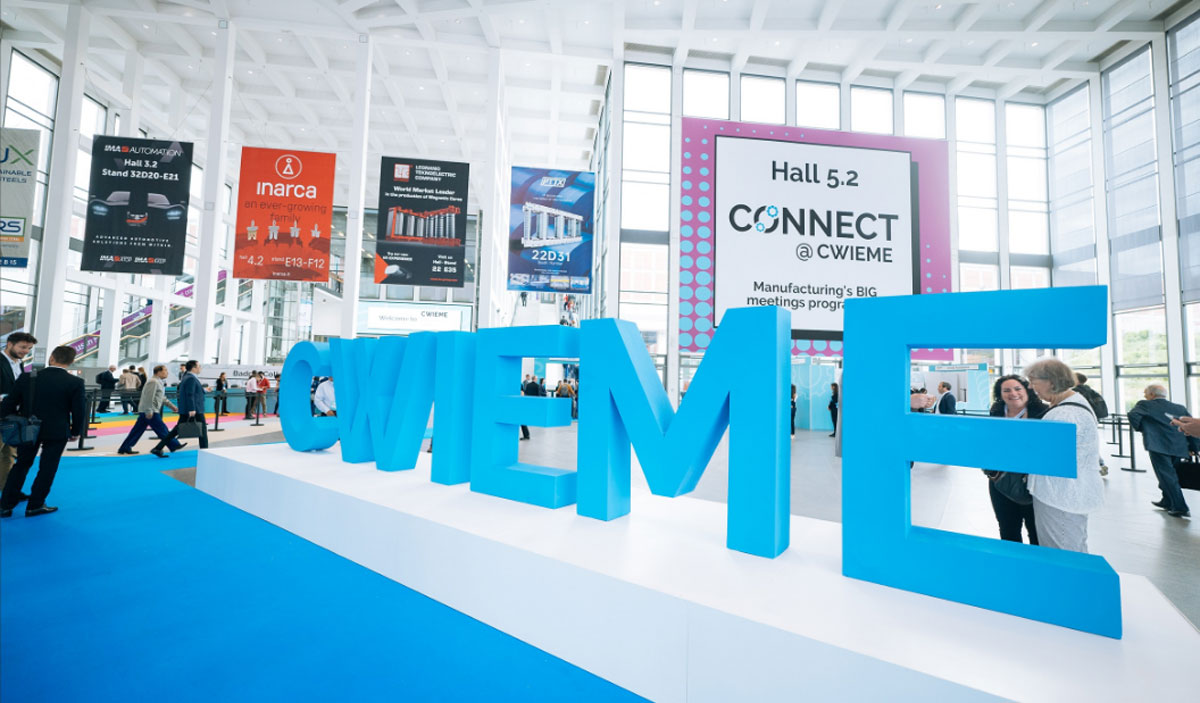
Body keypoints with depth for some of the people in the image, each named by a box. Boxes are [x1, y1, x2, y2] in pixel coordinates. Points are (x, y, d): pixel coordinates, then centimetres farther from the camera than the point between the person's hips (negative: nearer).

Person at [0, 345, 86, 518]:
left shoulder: (27, 378, -6)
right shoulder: (75, 383, -15)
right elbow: (79, 411, -10)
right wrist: (76, 431, 5)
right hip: (56, 432, -3)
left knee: (21, 465, 18)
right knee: (47, 468, 8)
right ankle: (35, 505, 14)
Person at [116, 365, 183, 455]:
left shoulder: (158, 382, 18)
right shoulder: (153, 382, -15)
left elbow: (162, 398, 25)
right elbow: (149, 398, -22)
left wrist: (172, 406, 25)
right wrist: (149, 411, -23)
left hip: (145, 411, 10)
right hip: (150, 412, -10)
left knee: (137, 430, 12)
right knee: (162, 429, -4)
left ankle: (125, 448, 16)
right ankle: (174, 445, 1)